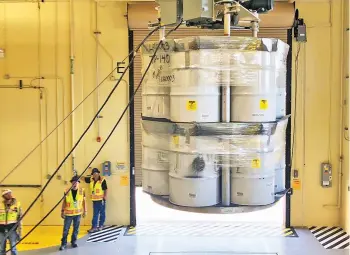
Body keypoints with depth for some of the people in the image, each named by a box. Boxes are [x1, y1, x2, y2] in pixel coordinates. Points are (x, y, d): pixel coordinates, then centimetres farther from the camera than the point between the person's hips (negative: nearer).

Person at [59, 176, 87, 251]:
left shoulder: (82, 191, -5)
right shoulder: (67, 191, -8)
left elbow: (84, 201, 4)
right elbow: (64, 202, 1)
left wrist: (85, 211, 4)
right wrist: (62, 212, 1)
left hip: (78, 213, 1)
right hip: (68, 213, -1)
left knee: (76, 229, 10)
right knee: (66, 229, 2)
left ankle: (73, 242, 25)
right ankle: (63, 244, 12)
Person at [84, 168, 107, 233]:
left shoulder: (102, 180, -13)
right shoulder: (91, 179, 3)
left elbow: (105, 189, -11)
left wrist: (105, 196, -17)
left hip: (101, 199, -5)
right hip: (94, 200, 5)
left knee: (102, 213, 10)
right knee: (95, 214, 8)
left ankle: (101, 225, 23)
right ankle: (94, 227, 10)